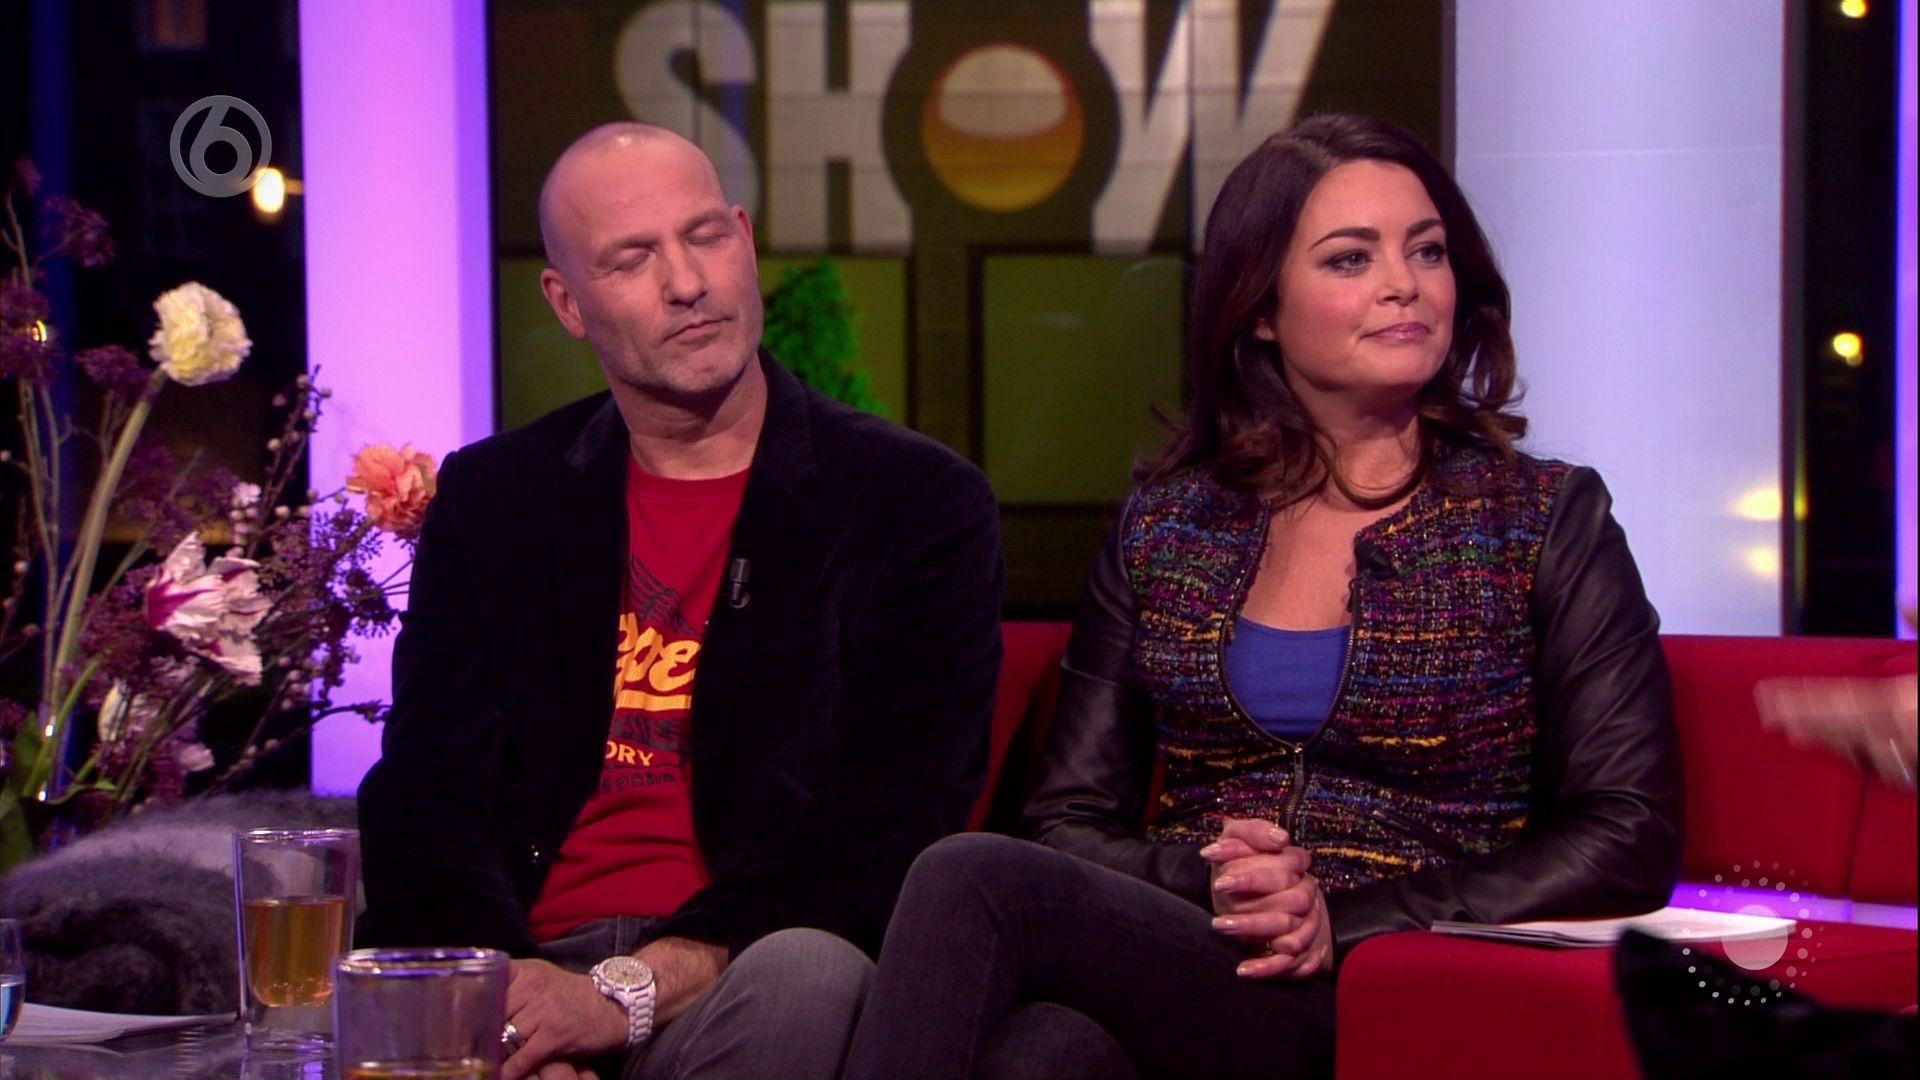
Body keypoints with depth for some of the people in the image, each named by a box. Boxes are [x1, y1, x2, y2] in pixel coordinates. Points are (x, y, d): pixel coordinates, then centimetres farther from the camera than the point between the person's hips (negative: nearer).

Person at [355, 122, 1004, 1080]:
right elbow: (423, 800, 6)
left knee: (809, 975, -36)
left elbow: (887, 838, -5)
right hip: (532, 967, 1)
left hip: (740, 976, 0)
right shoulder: (491, 499, 14)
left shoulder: (919, 505, 4)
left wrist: (630, 993, -17)